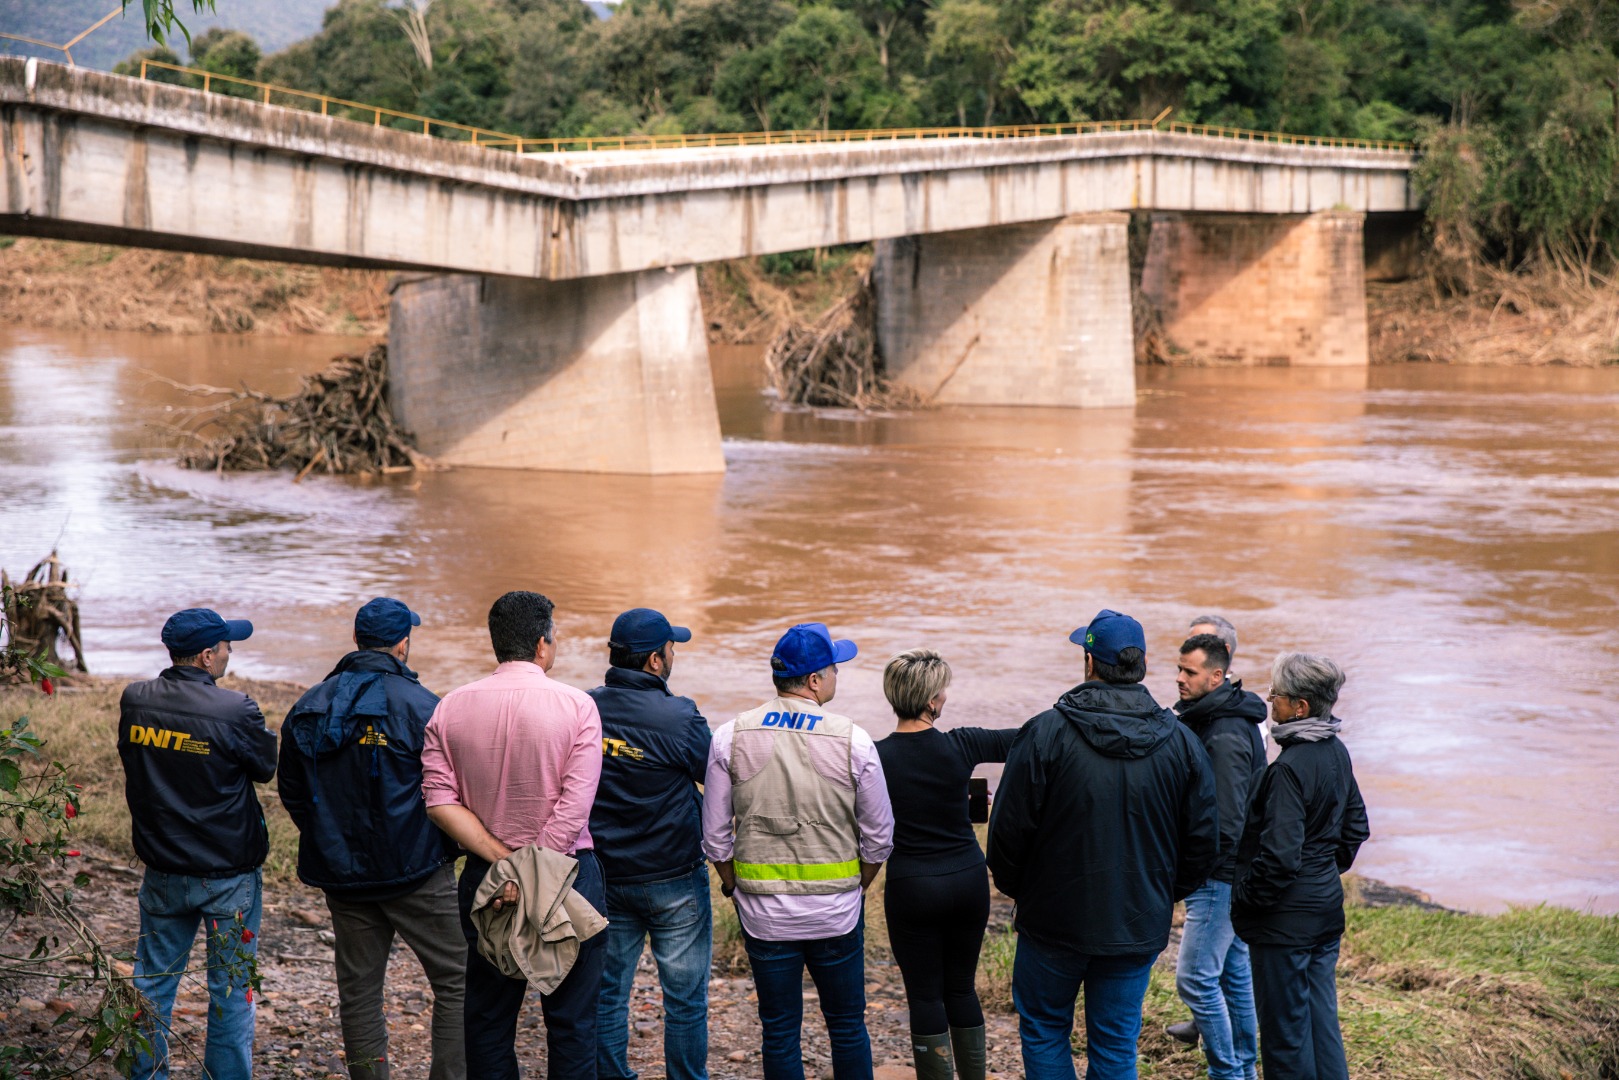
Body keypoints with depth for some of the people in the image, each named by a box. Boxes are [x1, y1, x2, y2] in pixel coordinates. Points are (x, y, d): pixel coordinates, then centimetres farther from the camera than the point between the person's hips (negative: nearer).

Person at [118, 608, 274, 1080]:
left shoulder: (134, 701, -5)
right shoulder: (234, 710, -20)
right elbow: (267, 766, -5)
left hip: (163, 872, 4)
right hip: (229, 874, -4)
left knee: (154, 980, 16)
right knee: (230, 987, 8)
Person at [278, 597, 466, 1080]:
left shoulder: (308, 708, 5)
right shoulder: (420, 705, -13)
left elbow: (291, 790, 13)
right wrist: (450, 843, 7)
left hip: (341, 873, 5)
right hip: (416, 874, -5)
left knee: (358, 988, 12)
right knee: (456, 982, 3)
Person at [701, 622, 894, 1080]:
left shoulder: (731, 737, -4)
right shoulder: (852, 741, -8)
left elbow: (715, 836, 1)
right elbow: (878, 837, -1)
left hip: (764, 913, 1)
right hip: (837, 913, -1)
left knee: (779, 1033, 10)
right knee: (847, 1027, 14)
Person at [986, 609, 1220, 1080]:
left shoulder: (1046, 733, -14)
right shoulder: (1182, 742, -3)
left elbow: (1009, 829, -10)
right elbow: (1203, 842, 3)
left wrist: (1013, 886, 9)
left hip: (1056, 919, -3)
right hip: (1138, 928, 3)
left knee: (1043, 1028, 15)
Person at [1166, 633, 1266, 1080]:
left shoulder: (1226, 737, -22)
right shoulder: (1219, 719, 10)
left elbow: (1224, 823, -24)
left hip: (1219, 875, -10)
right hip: (1232, 873, 10)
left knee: (1195, 977, -6)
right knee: (1233, 972, 17)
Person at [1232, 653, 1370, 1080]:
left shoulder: (1290, 769, -23)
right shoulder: (1336, 752, 4)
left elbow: (1278, 857, -25)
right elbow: (1355, 828, 15)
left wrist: (1242, 900, -12)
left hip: (1286, 919, -9)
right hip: (1327, 905, 9)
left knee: (1285, 1030, 3)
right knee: (1322, 1021, 16)